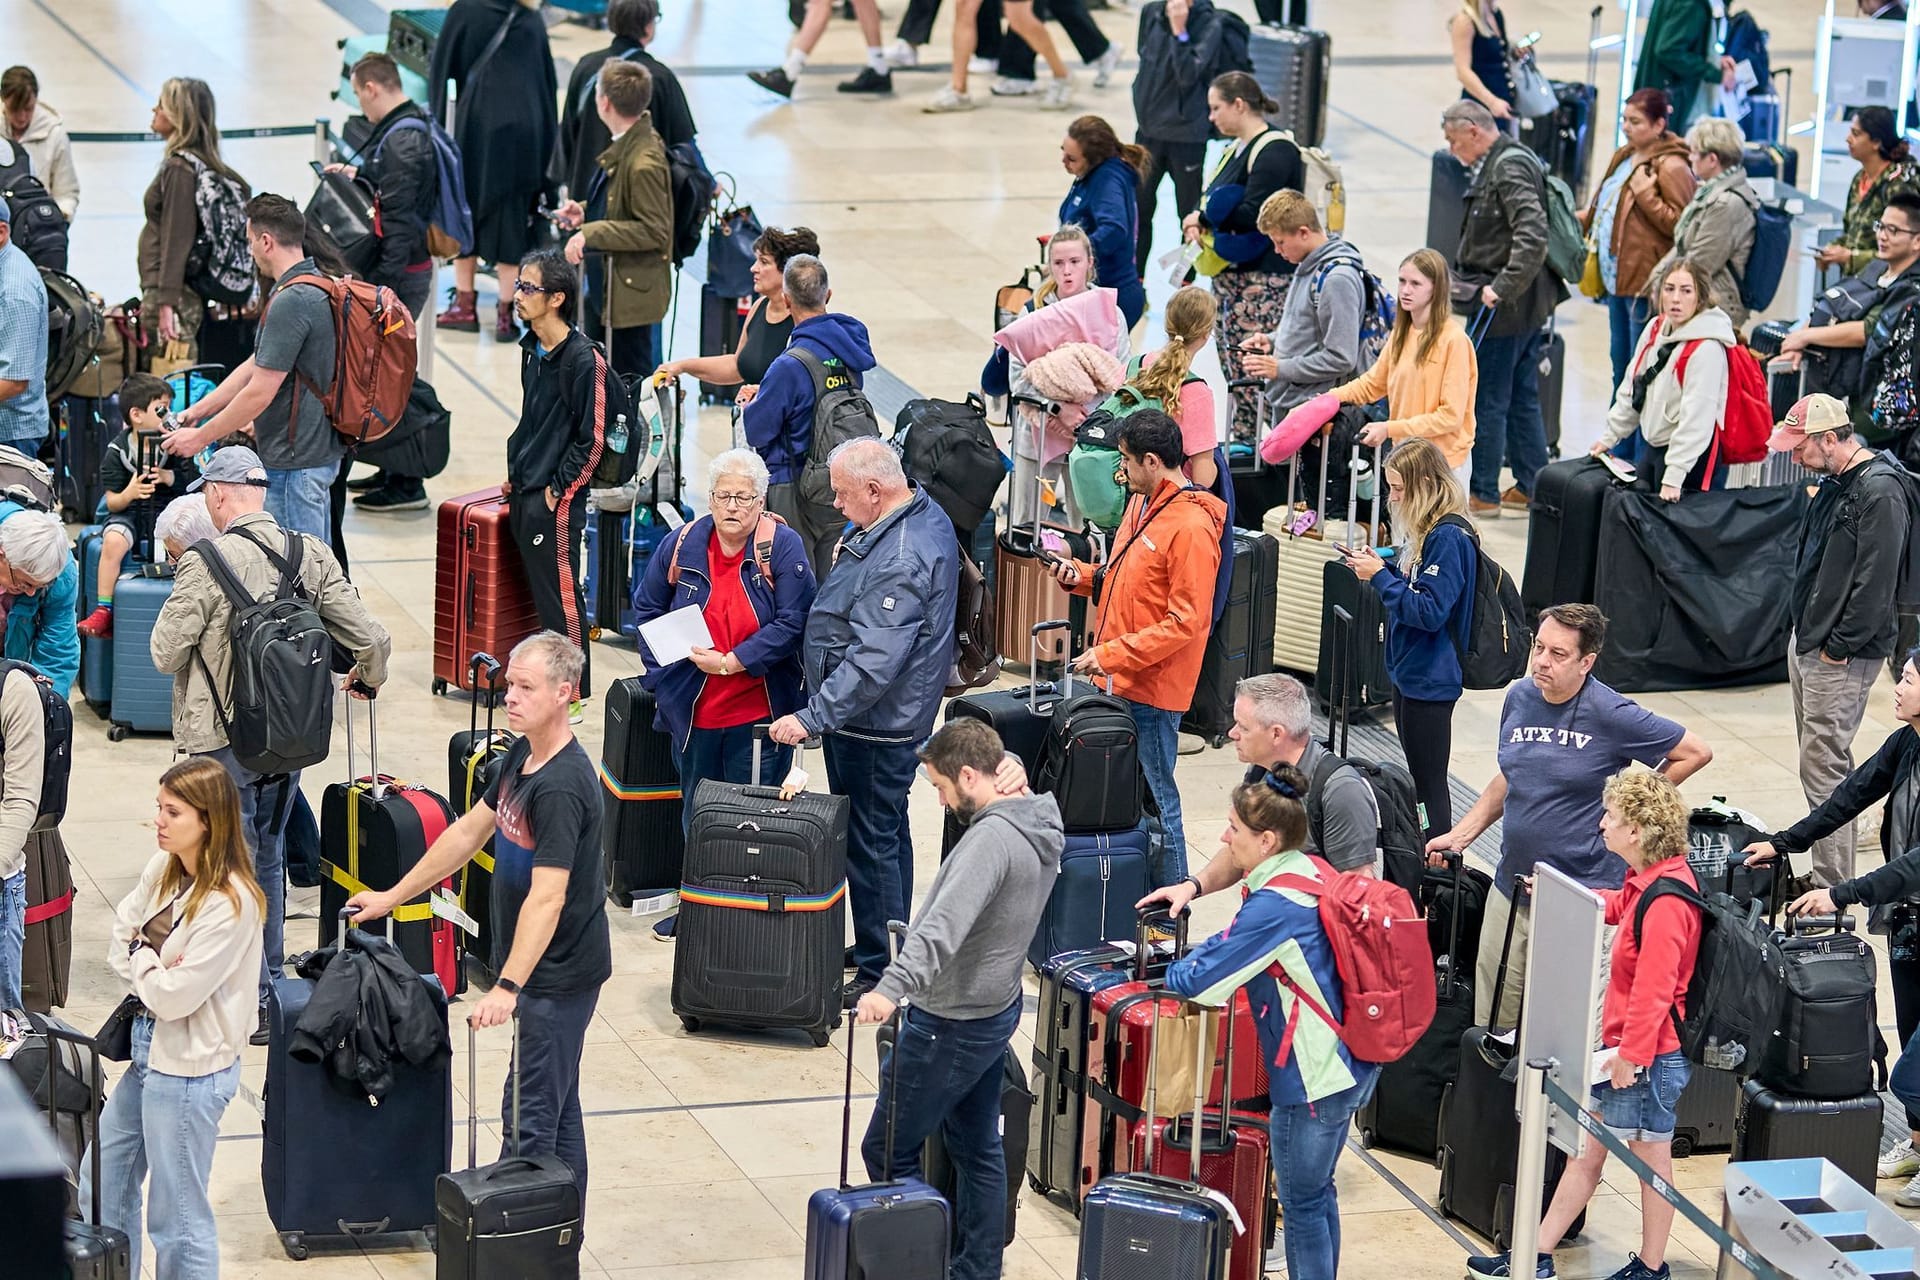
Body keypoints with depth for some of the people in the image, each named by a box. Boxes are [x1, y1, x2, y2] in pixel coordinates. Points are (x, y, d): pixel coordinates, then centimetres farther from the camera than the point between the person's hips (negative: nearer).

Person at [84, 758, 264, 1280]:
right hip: (150, 1047, 9)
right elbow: (119, 941, 9)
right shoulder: (162, 870, 1)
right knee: (102, 1188, 21)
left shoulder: (230, 903, -23)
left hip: (190, 1067, -9)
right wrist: (153, 973, -8)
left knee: (177, 1218, 3)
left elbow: (174, 996, -23)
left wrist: (142, 958, -5)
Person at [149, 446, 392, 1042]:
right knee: (268, 861, 23)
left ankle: (252, 1001, 5)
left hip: (223, 742, -6)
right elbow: (371, 639, -4)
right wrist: (368, 678, 18)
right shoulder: (313, 556, -4)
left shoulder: (206, 564, -19)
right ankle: (272, 979, 35)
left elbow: (165, 655, -13)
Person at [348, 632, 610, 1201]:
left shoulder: (562, 786, -25)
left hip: (558, 974, -10)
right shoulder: (521, 756, 6)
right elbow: (470, 831, 18)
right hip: (544, 968, 10)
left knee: (530, 1112, -5)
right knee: (557, 1104, 18)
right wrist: (394, 896, 22)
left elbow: (546, 897, -30)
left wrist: (507, 987, -35)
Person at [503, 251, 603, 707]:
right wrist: (515, 472, 15)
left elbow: (591, 439, -14)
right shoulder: (531, 348, 9)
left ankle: (573, 691, 5)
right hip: (524, 495, 8)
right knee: (541, 592, 14)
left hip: (556, 500, -8)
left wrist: (557, 490, -12)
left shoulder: (581, 358, -16)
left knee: (561, 596, -2)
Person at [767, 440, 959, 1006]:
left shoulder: (898, 563, -29)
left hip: (873, 725, -11)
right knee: (888, 833, 21)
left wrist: (812, 719, -34)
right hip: (896, 718, 11)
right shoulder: (925, 513, 4)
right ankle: (888, 946, 35)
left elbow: (872, 663, -34)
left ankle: (880, 974, 5)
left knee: (870, 843, -3)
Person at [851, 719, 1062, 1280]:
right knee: (977, 1146, 18)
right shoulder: (1041, 823, 2)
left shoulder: (991, 838, -27)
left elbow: (945, 924, -40)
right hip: (997, 1006, 10)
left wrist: (893, 987, -50)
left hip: (950, 1024, -10)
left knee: (887, 1151, 0)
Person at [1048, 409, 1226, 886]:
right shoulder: (1141, 503, 11)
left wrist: (1113, 654, -21)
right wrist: (1082, 575, 5)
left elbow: (1186, 620, -21)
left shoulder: (1190, 527, -19)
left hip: (1152, 691, -9)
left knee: (1153, 798, -2)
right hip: (1118, 682, 9)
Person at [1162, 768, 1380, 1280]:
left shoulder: (1274, 904, -24)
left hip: (1315, 1079, -9)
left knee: (1302, 1203, 4)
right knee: (1318, 1191, 21)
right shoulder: (1309, 871, 4)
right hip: (1348, 1066, 9)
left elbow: (1198, 981, -20)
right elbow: (1236, 947, 18)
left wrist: (1169, 972, 1)